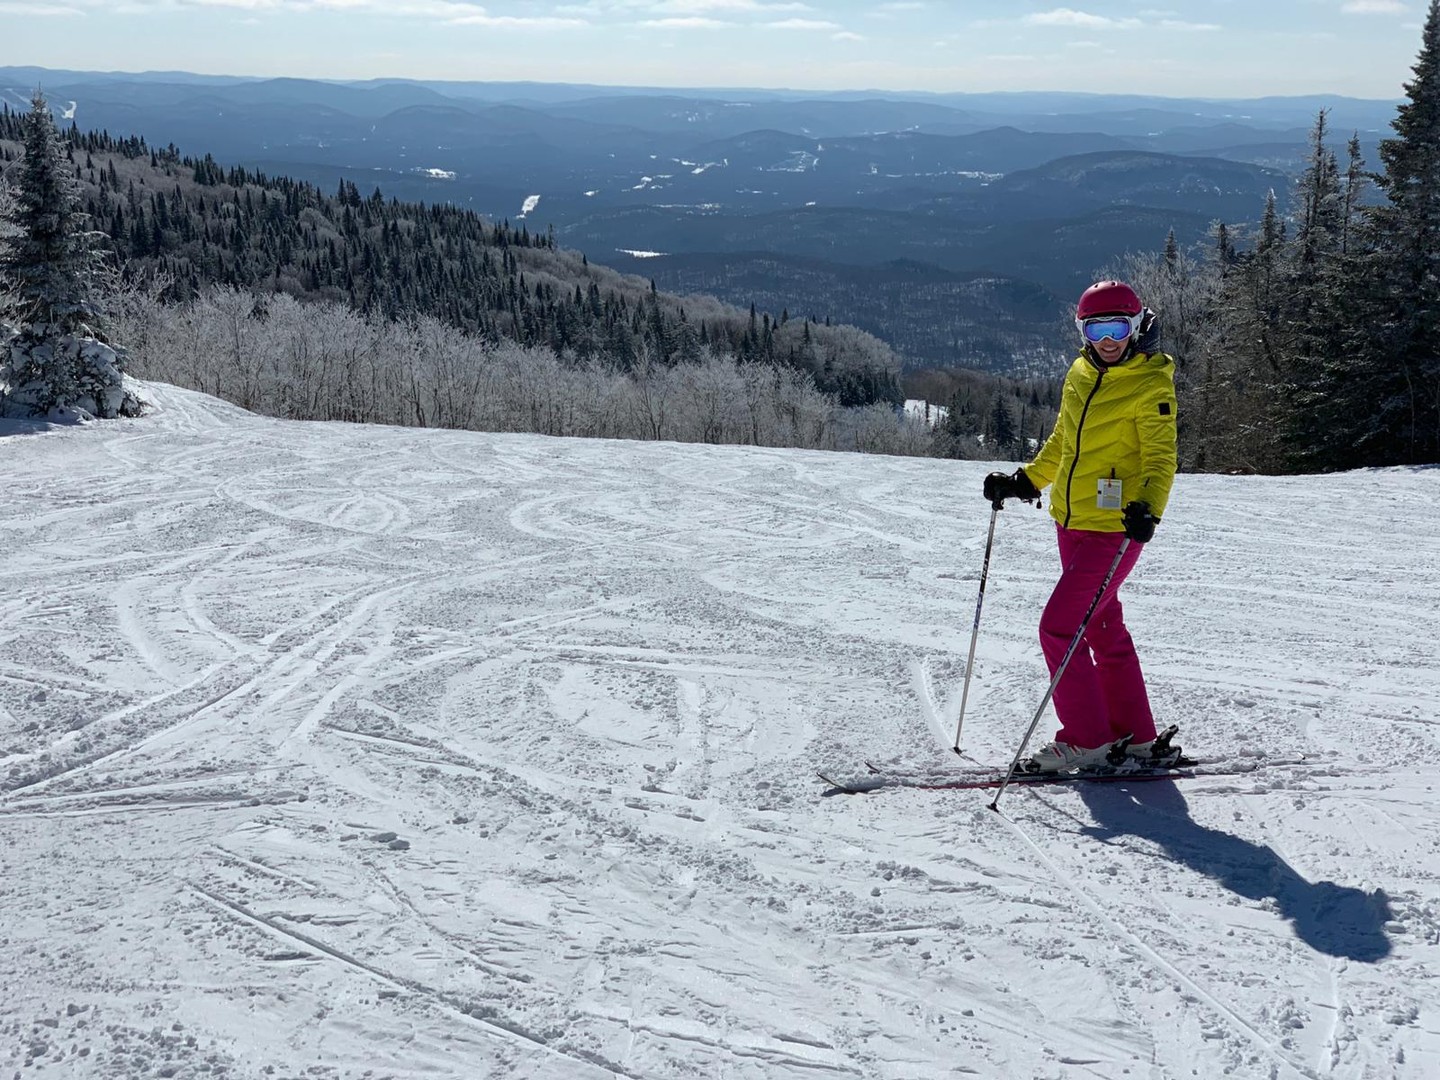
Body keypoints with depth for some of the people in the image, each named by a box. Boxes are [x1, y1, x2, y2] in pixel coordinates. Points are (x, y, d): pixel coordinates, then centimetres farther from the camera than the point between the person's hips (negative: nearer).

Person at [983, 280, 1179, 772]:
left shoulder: (1151, 385, -10)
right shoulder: (1080, 375, 10)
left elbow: (1160, 458, -15)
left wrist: (1148, 509, -31)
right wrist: (1025, 481, 17)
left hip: (1113, 529, -8)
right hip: (1071, 523, 8)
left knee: (1058, 627, -10)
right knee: (1103, 630, 13)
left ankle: (1086, 739, 2)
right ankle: (1137, 738, 24)